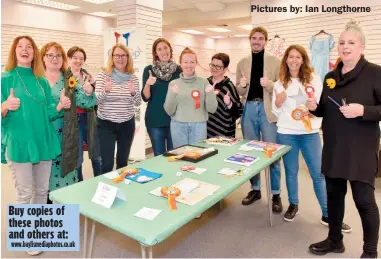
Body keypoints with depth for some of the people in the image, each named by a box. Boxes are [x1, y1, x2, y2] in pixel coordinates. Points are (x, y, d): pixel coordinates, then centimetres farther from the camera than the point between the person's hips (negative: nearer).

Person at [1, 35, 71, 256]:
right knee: (25, 192, 5)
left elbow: (47, 114, 10)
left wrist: (60, 106, -8)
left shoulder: (42, 81, 9)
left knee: (42, 189, 14)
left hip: (43, 141, 4)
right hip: (20, 143, -4)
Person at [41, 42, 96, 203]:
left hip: (65, 135, 0)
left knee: (64, 166, 7)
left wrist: (89, 92, -22)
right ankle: (47, 205, 26)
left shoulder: (70, 79, 4)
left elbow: (84, 102, -1)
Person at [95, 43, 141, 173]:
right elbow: (96, 101, -9)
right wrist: (106, 90, -29)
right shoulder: (103, 75, -5)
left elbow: (137, 103, 2)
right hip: (106, 124, -3)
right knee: (107, 163, -2)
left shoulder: (133, 77, 3)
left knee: (123, 161, 15)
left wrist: (133, 93, -20)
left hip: (127, 124, 3)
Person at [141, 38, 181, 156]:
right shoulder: (149, 70, -3)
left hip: (175, 119, 2)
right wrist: (147, 84, -23)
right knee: (159, 155, 9)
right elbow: (145, 97, -7)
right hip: (155, 120, -1)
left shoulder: (178, 69, 2)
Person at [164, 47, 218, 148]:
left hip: (198, 126, 0)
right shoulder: (173, 83, 3)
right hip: (178, 126, 0)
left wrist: (210, 93, -17)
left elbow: (212, 109, -1)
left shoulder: (203, 82, 1)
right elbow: (169, 111, 0)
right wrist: (172, 94, -15)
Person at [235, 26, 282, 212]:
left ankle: (276, 194, 13)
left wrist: (269, 84, -21)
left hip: (267, 109, -3)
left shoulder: (275, 61, 3)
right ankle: (255, 189, 26)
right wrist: (242, 85, -11)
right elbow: (239, 91, 10)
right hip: (249, 109, 3)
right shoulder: (242, 63, 11)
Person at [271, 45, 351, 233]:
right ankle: (293, 205, 31)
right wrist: (278, 102, -14)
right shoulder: (280, 83, 5)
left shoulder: (314, 79, 2)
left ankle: (327, 215, 14)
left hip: (310, 133, 0)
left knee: (319, 174, 3)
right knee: (291, 171, 11)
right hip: (286, 133, 1)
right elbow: (276, 113, 6)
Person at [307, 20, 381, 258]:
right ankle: (335, 240, 34)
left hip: (361, 149, -5)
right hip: (333, 148, 6)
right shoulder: (330, 77, 10)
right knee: (334, 193, 14)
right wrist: (315, 107, -3)